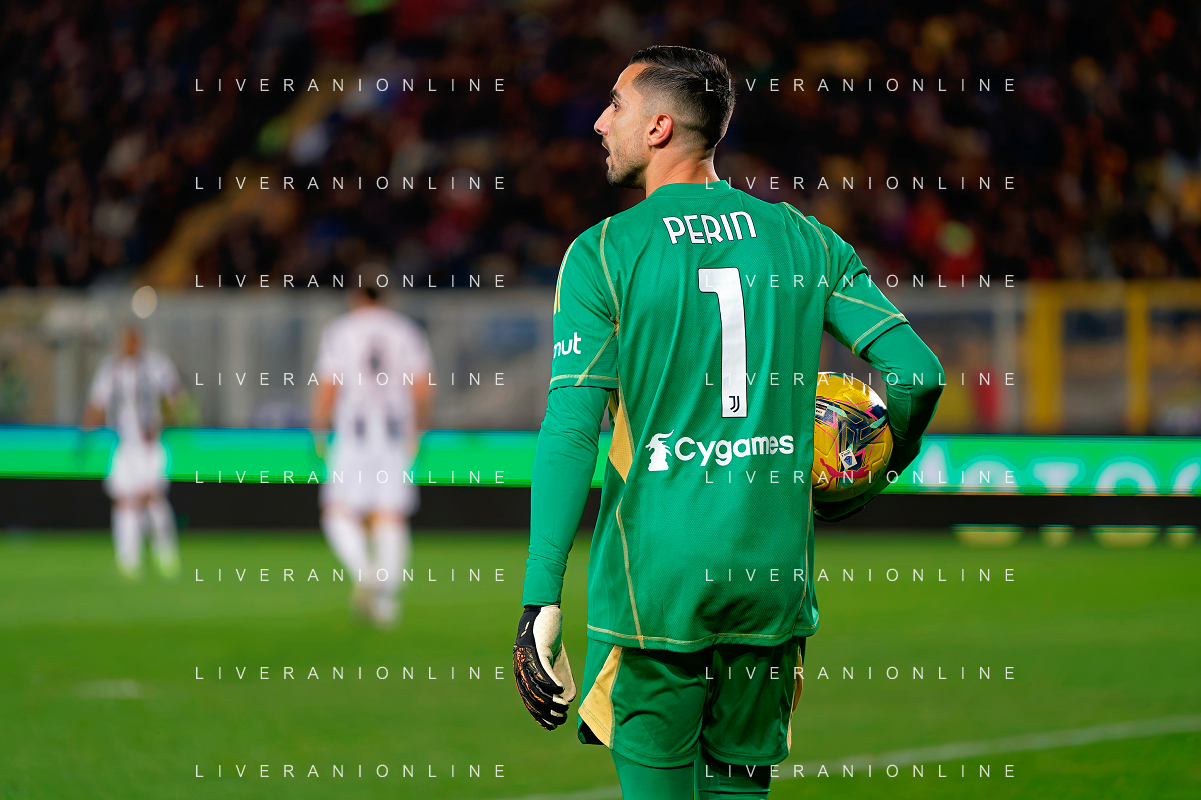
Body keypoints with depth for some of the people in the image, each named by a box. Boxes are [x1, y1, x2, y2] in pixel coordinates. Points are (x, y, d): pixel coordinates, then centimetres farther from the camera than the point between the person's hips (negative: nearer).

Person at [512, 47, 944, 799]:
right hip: (775, 571, 4)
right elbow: (917, 372, 1)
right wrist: (860, 486, 20)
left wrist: (541, 604, -14)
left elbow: (571, 432, -12)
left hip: (654, 575, -4)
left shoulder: (604, 252, -4)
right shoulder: (804, 241, 6)